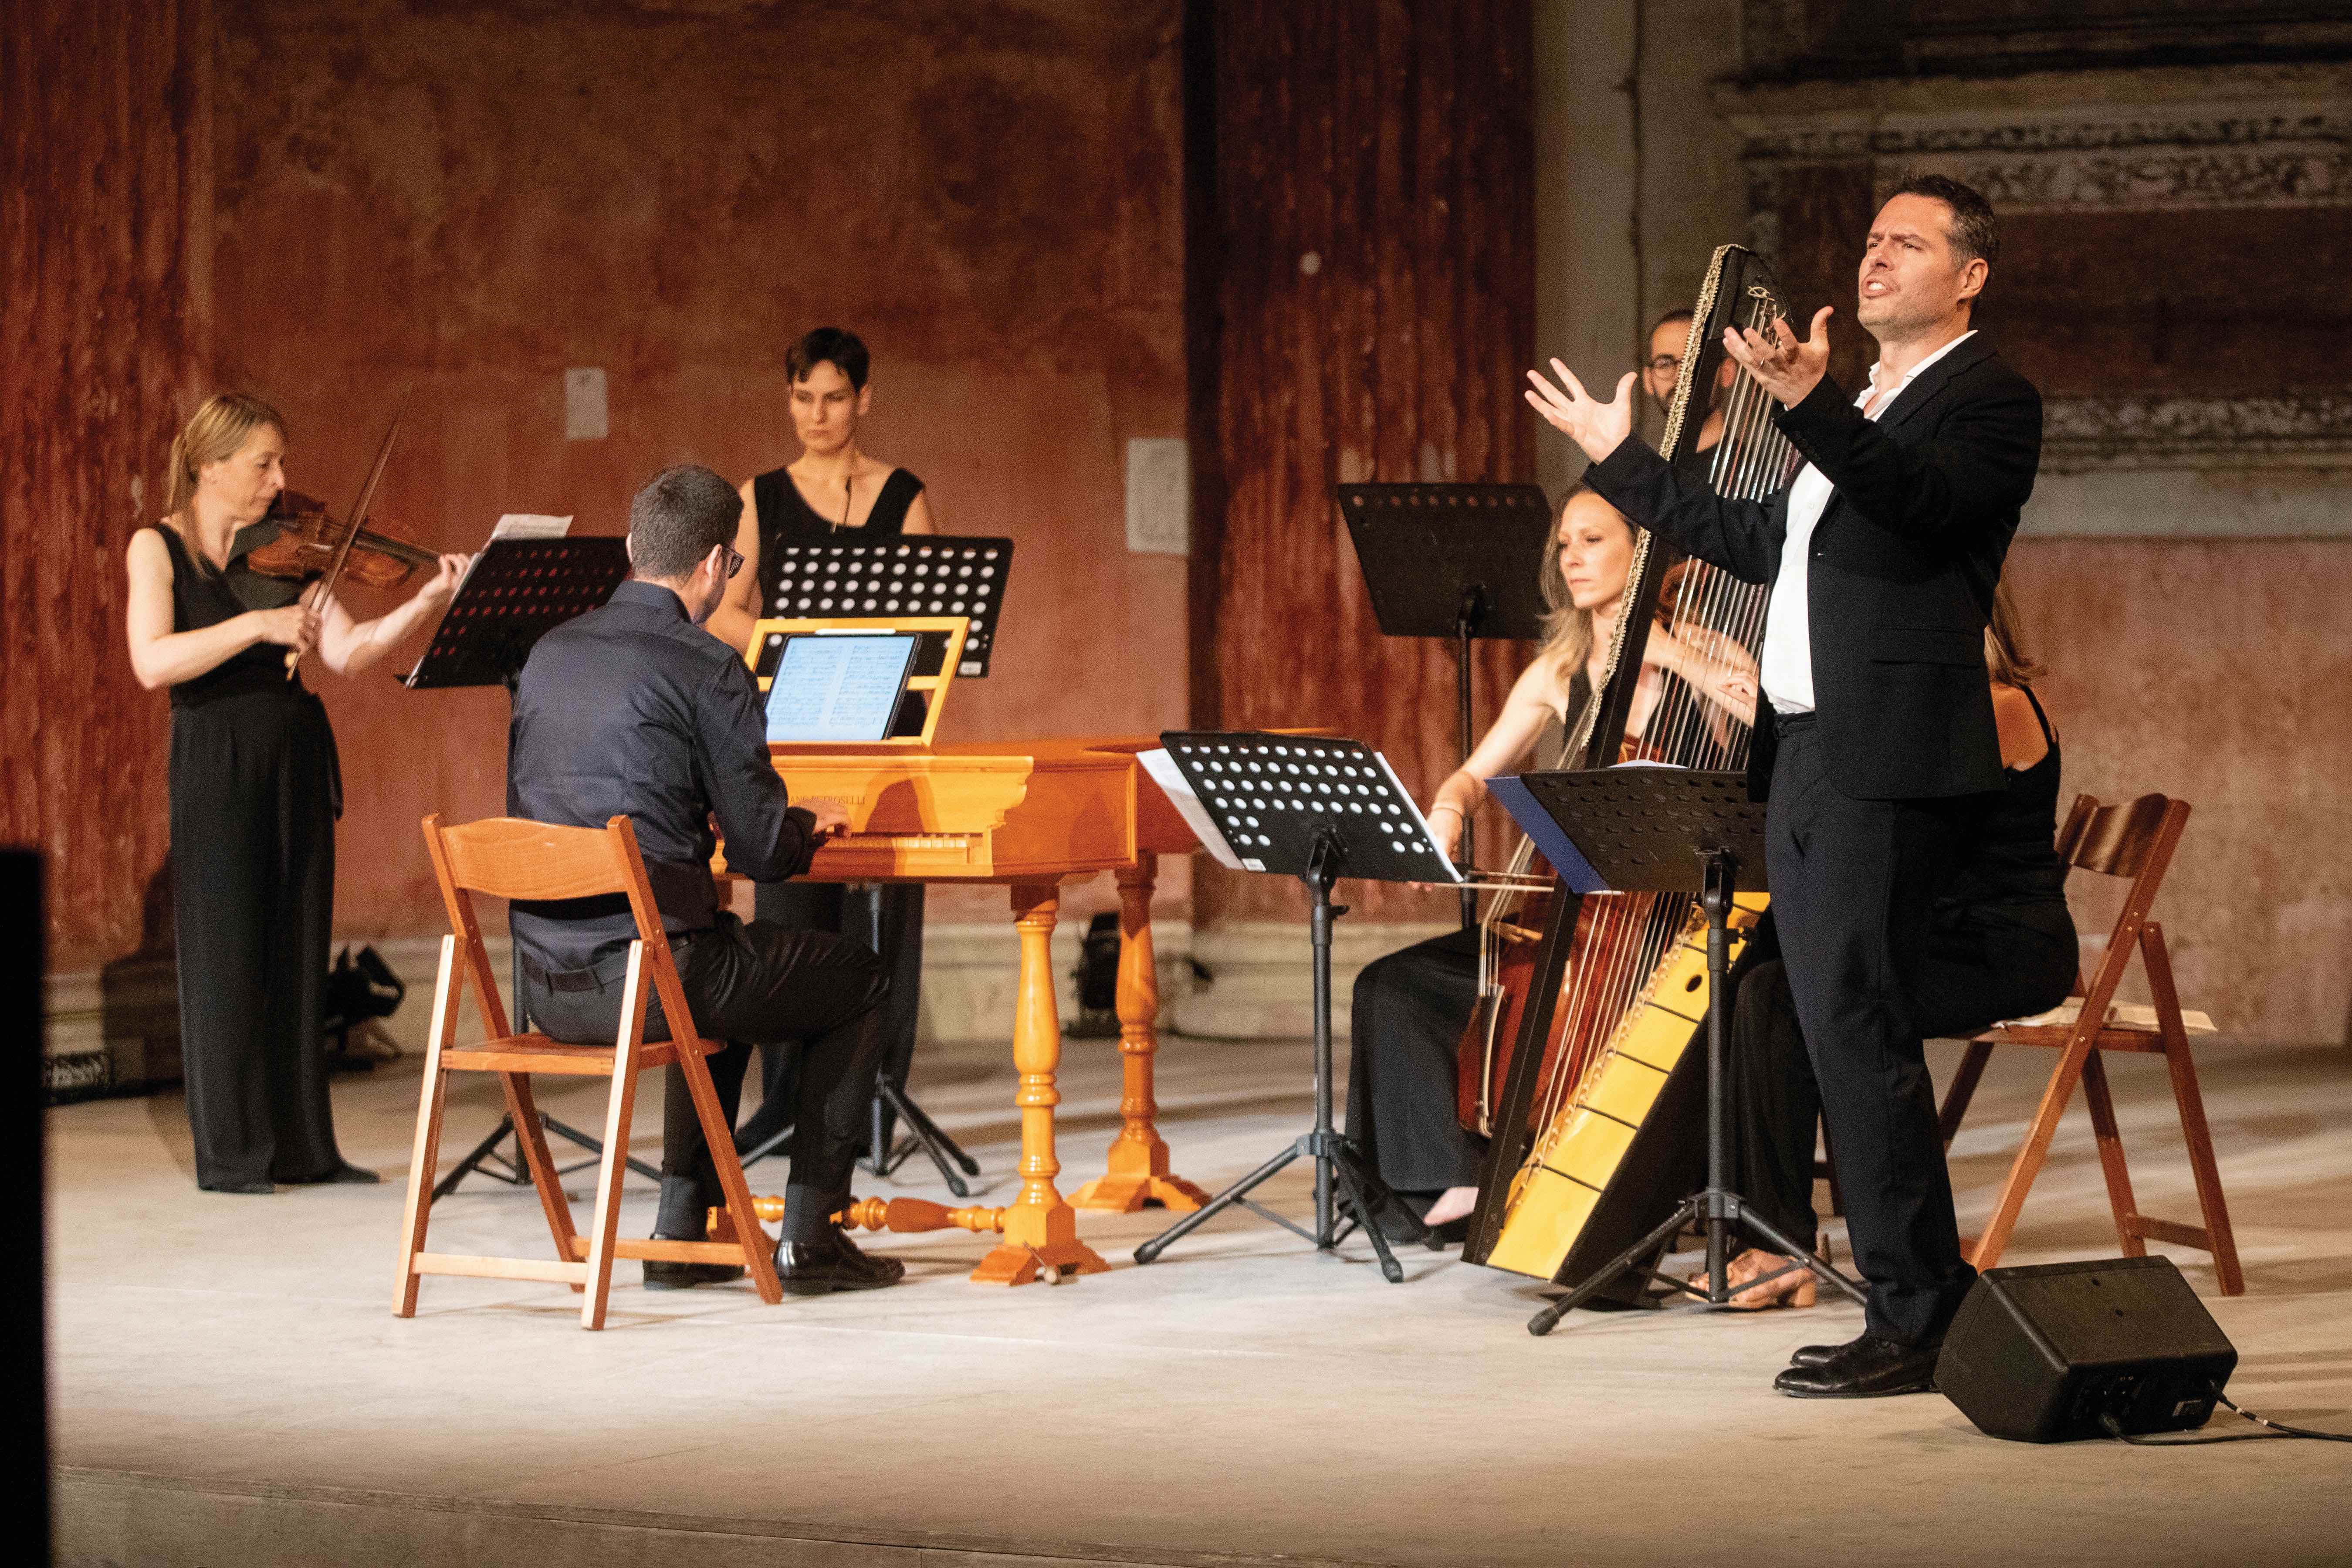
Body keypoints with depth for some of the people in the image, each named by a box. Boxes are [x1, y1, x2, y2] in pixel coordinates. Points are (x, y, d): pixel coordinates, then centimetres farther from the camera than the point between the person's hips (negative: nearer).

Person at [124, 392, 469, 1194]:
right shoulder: (158, 548, -3)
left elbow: (346, 651, 2)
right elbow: (152, 661, -17)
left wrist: (426, 605, -12)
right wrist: (260, 625, -24)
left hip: (296, 765, 5)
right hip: (216, 766, -5)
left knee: (299, 953, 7)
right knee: (227, 955, -2)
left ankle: (302, 1144, 13)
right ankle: (232, 1153, 4)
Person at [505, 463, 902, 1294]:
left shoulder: (550, 654, 10)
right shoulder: (707, 670, -11)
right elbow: (764, 852, -10)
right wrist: (811, 823, 13)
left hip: (548, 984, 7)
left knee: (729, 972, 36)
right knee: (857, 981, 17)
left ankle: (682, 1229, 29)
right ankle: (809, 1237, 14)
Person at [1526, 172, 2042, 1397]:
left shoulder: (1988, 400, -5)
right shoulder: (1861, 411, 24)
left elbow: (1921, 498, -25)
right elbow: (1763, 544, 31)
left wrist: (1811, 405, -39)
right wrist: (1623, 462, 36)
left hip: (1885, 765, -10)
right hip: (1802, 757, 10)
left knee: (1858, 1031, -14)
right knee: (1840, 1037, 9)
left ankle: (1912, 1323, -11)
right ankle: (1917, 1302, 14)